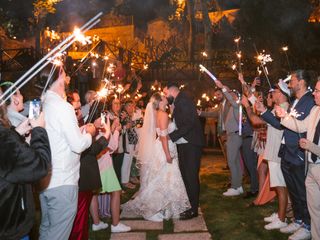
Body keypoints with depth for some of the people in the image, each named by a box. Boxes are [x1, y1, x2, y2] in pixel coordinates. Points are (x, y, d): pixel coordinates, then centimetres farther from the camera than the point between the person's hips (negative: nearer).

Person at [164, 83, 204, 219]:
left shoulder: (183, 101, -15)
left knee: (191, 176, -4)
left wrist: (171, 136, -21)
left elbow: (188, 124, -24)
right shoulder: (178, 102, 15)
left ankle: (193, 209, 5)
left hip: (191, 144, -10)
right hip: (183, 144, 10)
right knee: (185, 175, 14)